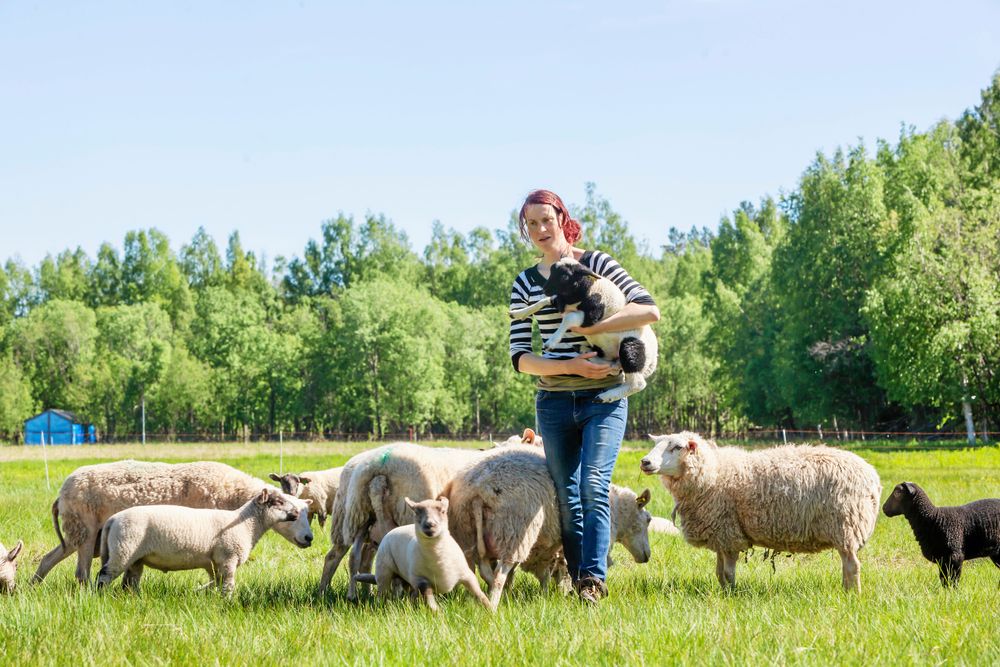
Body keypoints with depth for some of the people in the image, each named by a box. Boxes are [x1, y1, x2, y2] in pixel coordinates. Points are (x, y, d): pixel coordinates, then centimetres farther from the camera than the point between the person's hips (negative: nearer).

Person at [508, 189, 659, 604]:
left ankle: (593, 578, -23)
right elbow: (520, 358, -1)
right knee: (567, 498, 3)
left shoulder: (597, 264, 1)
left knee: (594, 486, -18)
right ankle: (578, 581, 8)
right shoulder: (525, 284, 7)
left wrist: (592, 328, -19)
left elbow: (650, 310, -11)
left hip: (604, 398, -3)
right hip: (554, 402, 3)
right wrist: (572, 366, -16)